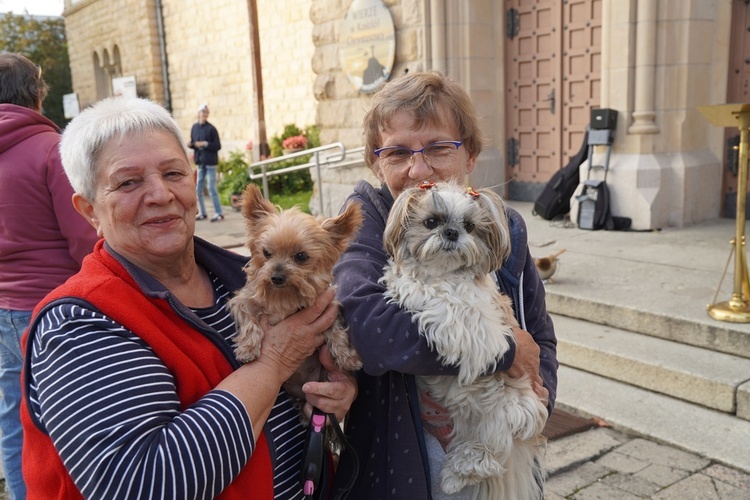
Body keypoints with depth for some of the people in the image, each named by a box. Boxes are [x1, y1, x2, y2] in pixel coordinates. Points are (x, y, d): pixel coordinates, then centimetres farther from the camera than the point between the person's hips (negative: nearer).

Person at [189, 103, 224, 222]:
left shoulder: (211, 129, -7)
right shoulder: (195, 127, 7)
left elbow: (218, 146, -8)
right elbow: (193, 143, 15)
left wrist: (205, 144, -19)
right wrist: (190, 144, -7)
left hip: (210, 162, -5)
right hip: (200, 162, 5)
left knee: (212, 189, -6)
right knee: (199, 189, 9)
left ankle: (219, 213, 2)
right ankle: (202, 213, 20)